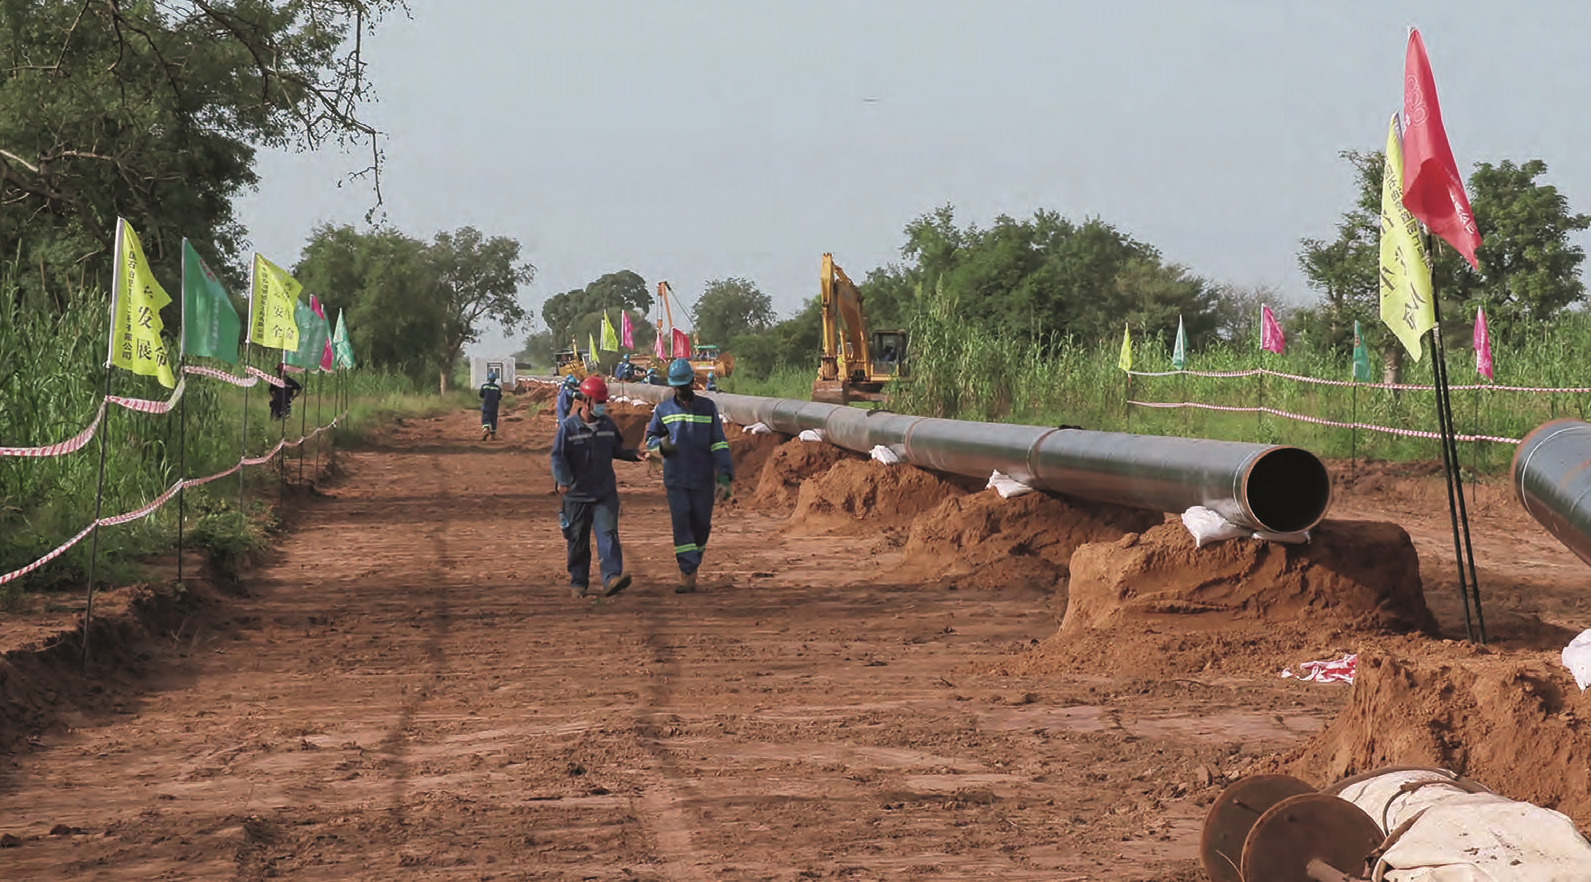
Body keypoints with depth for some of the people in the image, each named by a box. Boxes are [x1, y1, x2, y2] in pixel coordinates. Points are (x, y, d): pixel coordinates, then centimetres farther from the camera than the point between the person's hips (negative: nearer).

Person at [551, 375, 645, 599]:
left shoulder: (607, 424, 7)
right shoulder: (568, 427, -6)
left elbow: (616, 449, 20)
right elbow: (558, 456, -8)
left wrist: (634, 454, 2)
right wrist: (563, 480, -23)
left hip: (605, 493, 2)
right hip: (577, 495, -2)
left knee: (608, 534, -13)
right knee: (578, 541, 7)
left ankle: (612, 578, -23)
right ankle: (578, 583, 20)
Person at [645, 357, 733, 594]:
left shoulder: (707, 408, 3)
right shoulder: (663, 409, 6)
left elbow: (719, 444, 1)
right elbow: (650, 438, 15)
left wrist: (725, 478, -7)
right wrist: (662, 444, -11)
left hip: (703, 479, 0)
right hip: (675, 480, 0)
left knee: (701, 524, 6)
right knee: (681, 524, -10)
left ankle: (693, 564, 29)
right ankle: (687, 575, -13)